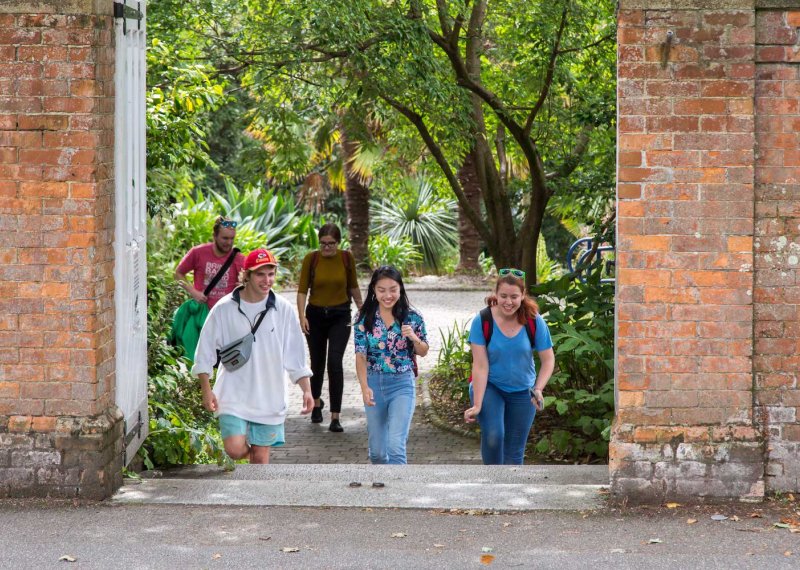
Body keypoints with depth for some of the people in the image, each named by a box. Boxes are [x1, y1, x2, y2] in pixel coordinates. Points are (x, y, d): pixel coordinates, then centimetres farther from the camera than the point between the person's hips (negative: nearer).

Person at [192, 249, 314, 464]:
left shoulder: (284, 309, 0)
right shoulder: (224, 309, -5)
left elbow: (296, 356, 5)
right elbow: (205, 352, 1)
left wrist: (306, 390, -2)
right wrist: (206, 391, -3)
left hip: (269, 397, 2)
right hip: (233, 396, -1)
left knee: (260, 456, 5)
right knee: (235, 450, -14)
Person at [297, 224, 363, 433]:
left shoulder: (346, 258, -4)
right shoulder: (311, 259, -7)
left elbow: (353, 286, 10)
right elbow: (302, 290, -7)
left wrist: (362, 309, 16)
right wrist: (302, 316, -18)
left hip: (340, 316, -1)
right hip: (316, 315, 1)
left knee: (335, 363, -15)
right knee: (317, 363, 13)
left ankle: (335, 417, -13)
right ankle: (316, 402, 41)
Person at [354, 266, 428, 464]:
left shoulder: (412, 317, -4)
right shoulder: (364, 318, -4)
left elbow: (423, 352, 8)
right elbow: (361, 355, -7)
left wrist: (414, 338, -15)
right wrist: (364, 387, -22)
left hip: (402, 384, -2)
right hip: (374, 383, 2)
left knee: (395, 445, -16)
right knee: (377, 450, 11)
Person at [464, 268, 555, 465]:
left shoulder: (534, 322, -13)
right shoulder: (482, 321, -17)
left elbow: (548, 360, -7)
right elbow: (480, 366, -19)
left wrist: (538, 389, -23)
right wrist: (477, 405, -22)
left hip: (522, 392, 2)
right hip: (489, 387, -2)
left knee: (514, 450, 6)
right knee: (492, 436, -25)